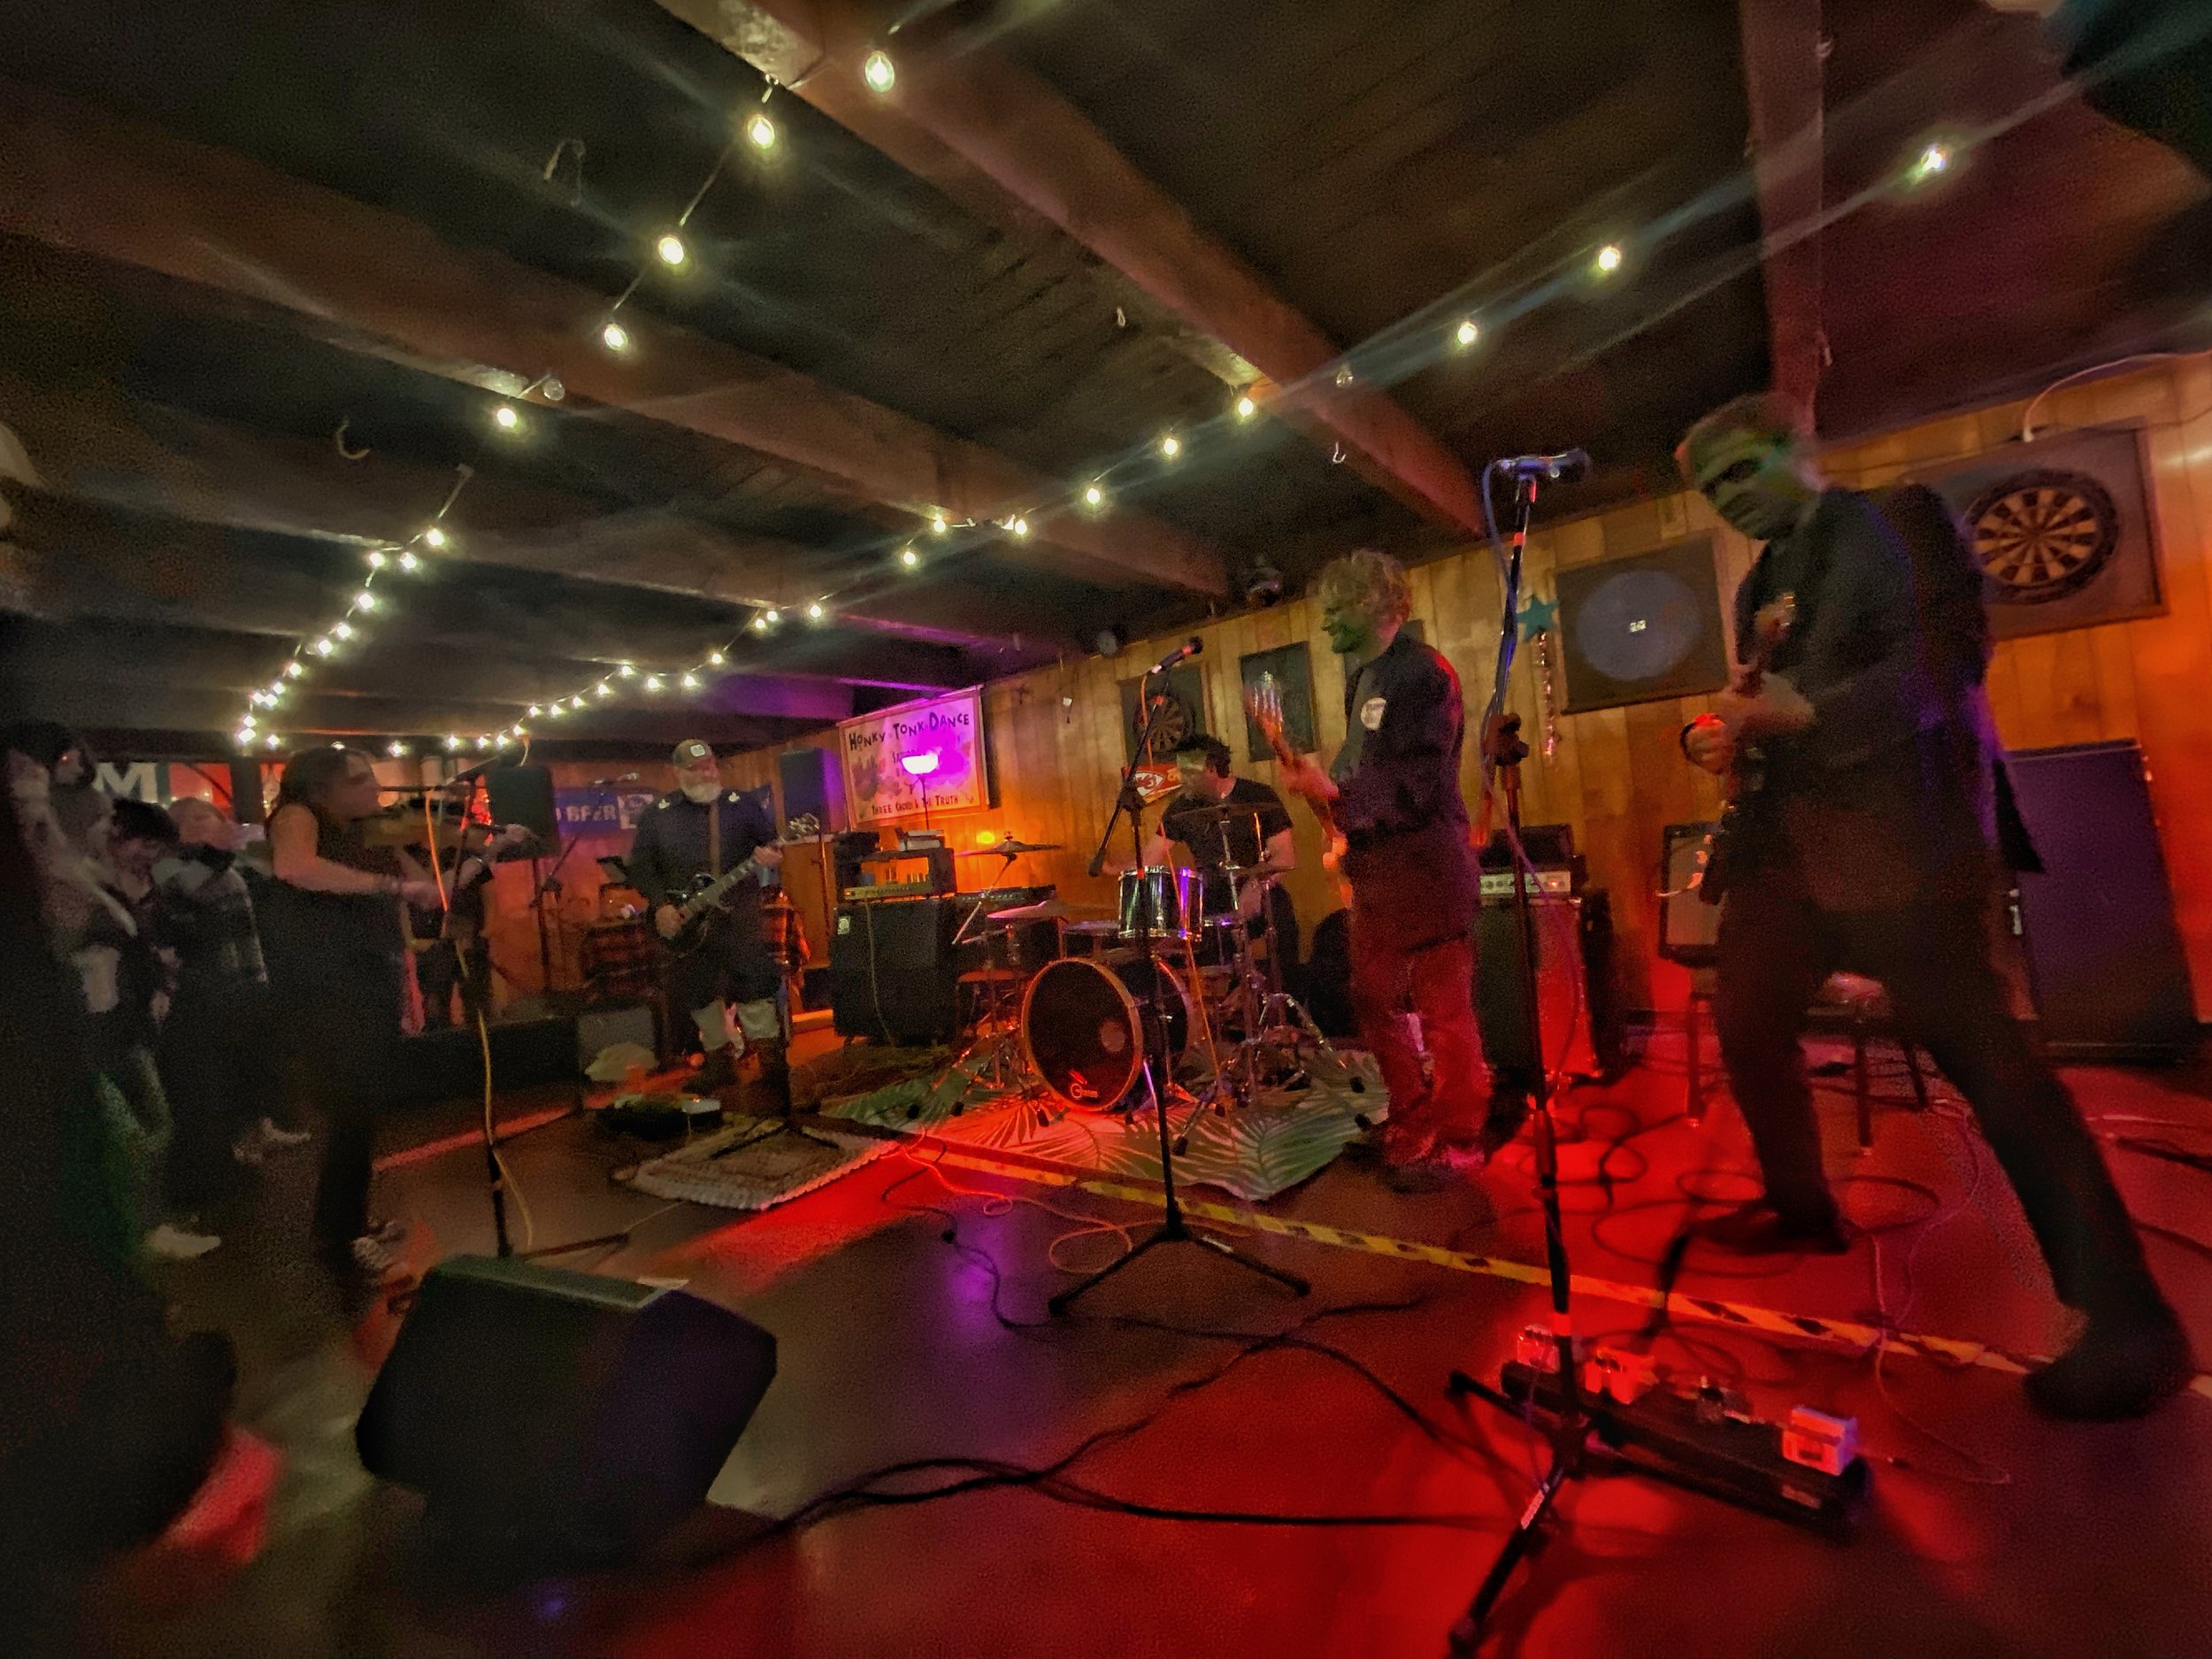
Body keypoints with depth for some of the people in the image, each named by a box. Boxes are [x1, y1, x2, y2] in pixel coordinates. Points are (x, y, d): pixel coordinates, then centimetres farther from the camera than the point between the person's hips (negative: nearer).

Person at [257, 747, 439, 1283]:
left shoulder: (370, 838, 14)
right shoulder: (297, 816, -5)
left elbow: (434, 891, 10)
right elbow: (294, 867, -28)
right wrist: (391, 884, -28)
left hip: (371, 988, 7)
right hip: (323, 991, -7)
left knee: (366, 1108, 15)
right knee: (353, 1110, -7)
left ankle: (352, 1222, 30)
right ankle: (339, 1239, 6)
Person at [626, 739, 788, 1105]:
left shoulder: (742, 805, 3)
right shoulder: (658, 814, 5)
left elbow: (772, 843, 4)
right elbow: (640, 864, 6)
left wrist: (771, 856, -20)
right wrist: (660, 905, -6)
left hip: (739, 915, -2)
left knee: (755, 991, -8)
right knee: (699, 993, 13)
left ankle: (773, 1070, 1)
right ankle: (719, 1057, 31)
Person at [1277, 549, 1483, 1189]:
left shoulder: (1424, 673, -12)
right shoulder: (1361, 674, 15)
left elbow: (1415, 788, -20)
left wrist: (1335, 794, -28)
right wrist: (1340, 822, 9)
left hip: (1428, 867, -9)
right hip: (1377, 868, 9)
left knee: (1444, 1010, 1)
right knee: (1374, 999, 14)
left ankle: (1456, 1139, 17)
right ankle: (1412, 1120, 30)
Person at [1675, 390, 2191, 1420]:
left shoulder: (1899, 521, 1)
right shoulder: (1760, 585, 21)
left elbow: (1952, 654, -12)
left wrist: (1812, 712, -22)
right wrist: (1723, 734, 1)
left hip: (1895, 829, -8)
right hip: (1787, 838, 8)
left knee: (1980, 1053, -9)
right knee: (1746, 1026, 11)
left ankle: (2128, 1319, 4)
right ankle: (1802, 1208, 30)